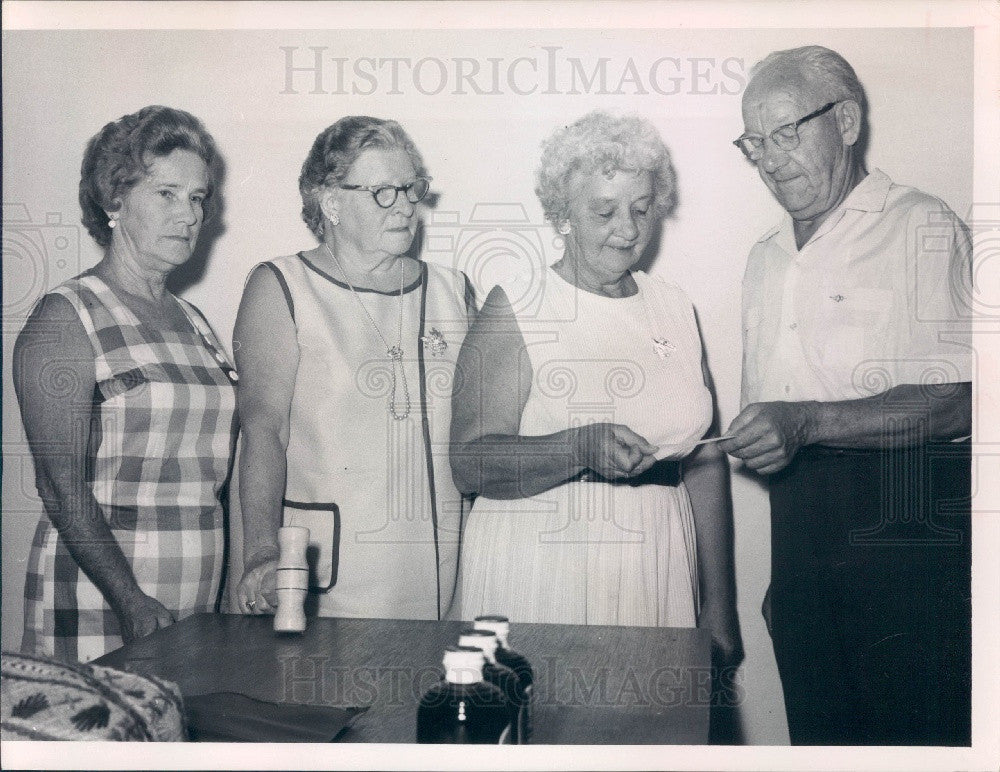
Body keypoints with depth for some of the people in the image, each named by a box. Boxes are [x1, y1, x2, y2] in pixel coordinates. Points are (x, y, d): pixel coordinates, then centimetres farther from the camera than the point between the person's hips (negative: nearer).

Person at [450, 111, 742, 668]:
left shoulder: (675, 310, 10)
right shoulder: (515, 310, -4)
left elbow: (705, 463, 11)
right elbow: (469, 463, -13)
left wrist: (719, 606, 8)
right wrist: (581, 448, -29)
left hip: (658, 585, 4)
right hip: (540, 587, -4)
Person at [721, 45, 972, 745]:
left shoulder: (924, 228, -4)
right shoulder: (766, 260, 18)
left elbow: (957, 399, -17)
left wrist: (806, 422, -24)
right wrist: (783, 568, 16)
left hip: (908, 526, -6)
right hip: (800, 524, 7)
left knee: (916, 734, -1)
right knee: (817, 732, 12)